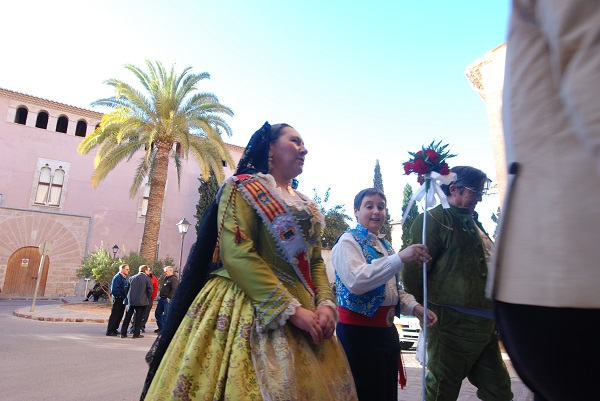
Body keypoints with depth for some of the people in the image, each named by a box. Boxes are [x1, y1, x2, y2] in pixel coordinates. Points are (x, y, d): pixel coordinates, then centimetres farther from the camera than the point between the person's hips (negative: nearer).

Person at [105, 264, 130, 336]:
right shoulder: (117, 277, -15)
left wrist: (126, 297, 5)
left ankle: (114, 329, 25)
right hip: (118, 299, -9)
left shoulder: (124, 278, 13)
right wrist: (120, 296, -16)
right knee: (114, 315, -3)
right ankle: (109, 331, 6)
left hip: (123, 300, 9)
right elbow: (114, 289, -21)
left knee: (120, 315, 14)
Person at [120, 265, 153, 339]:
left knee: (127, 317, 12)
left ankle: (123, 333, 15)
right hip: (141, 301, -4)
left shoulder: (132, 278, 7)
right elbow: (149, 290, -7)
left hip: (130, 300, 4)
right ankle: (136, 334, 6)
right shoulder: (147, 279, -6)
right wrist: (148, 299, 9)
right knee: (138, 318, 4)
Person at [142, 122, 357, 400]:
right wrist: (291, 309, -19)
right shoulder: (244, 188, -4)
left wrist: (326, 303, -5)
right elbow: (237, 253, -17)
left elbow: (316, 261, 14)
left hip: (304, 317, 7)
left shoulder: (305, 206, 17)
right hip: (252, 311, -7)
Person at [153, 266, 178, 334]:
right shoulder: (166, 278, 20)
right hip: (162, 299, 11)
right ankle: (160, 327, 25)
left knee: (166, 315, -8)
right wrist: (160, 296, 17)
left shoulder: (174, 279, -12)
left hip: (167, 299, -11)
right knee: (157, 313, 14)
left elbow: (174, 289, -21)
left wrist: (169, 297, -25)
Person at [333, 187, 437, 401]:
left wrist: (416, 308, 1)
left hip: (387, 328, 8)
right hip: (358, 330, -8)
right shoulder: (348, 241, -10)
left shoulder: (385, 246, 13)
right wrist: (400, 258, -31)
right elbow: (356, 281, -27)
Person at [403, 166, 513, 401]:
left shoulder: (474, 223, 17)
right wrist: (427, 310, -4)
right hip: (451, 323, -8)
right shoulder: (434, 219, -10)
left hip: (486, 326, 8)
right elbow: (413, 271, -15)